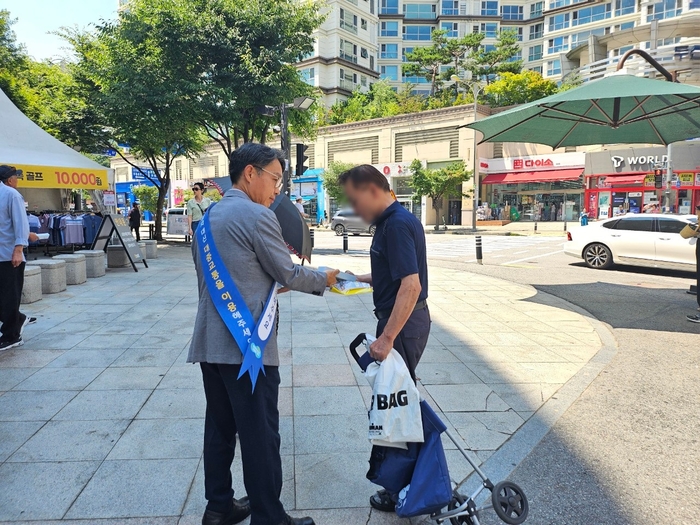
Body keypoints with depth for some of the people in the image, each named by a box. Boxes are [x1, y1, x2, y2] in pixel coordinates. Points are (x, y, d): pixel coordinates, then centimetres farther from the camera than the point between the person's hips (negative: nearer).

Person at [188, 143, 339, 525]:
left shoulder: (208, 218, 14)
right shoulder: (257, 216, -13)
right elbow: (289, 274, -7)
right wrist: (324, 278, 10)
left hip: (210, 343, 9)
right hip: (247, 345, -9)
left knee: (219, 429, 17)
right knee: (260, 436, 2)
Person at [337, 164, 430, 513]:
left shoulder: (396, 224, -20)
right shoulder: (394, 220, 10)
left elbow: (411, 285, -28)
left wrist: (386, 338, -29)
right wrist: (360, 279, 13)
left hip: (402, 324, -10)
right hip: (404, 319, 10)